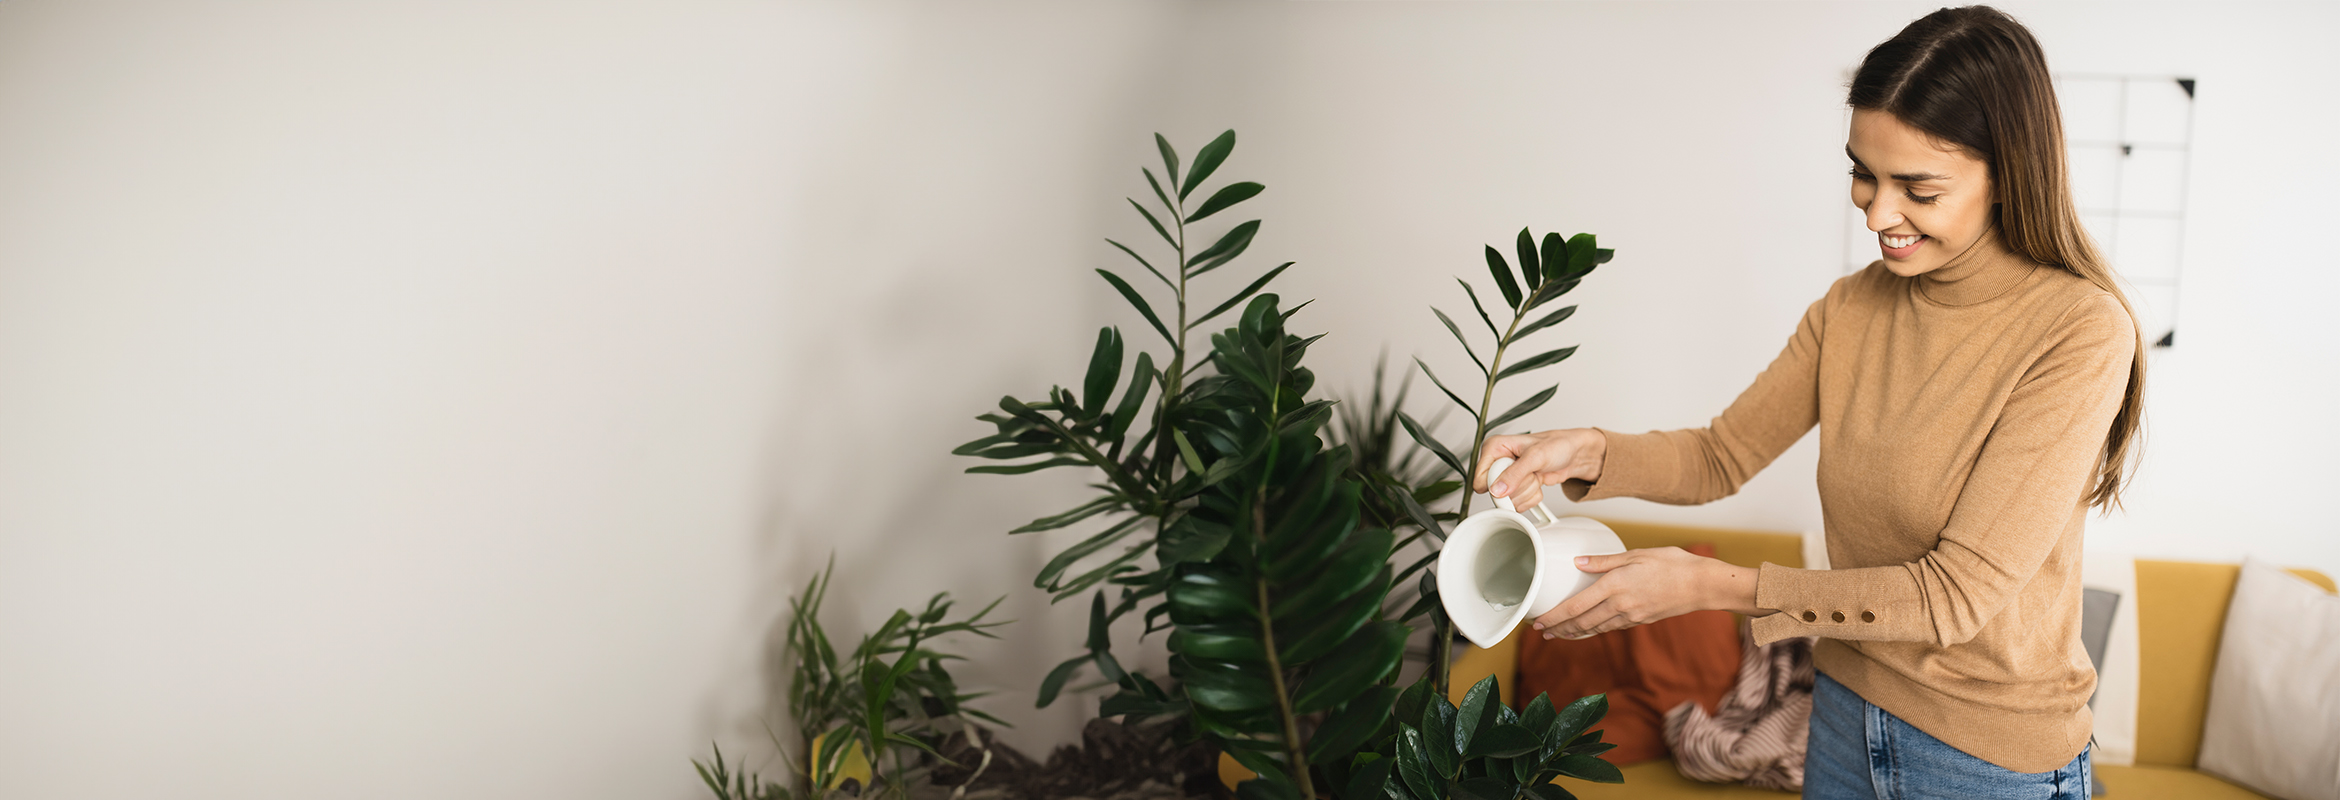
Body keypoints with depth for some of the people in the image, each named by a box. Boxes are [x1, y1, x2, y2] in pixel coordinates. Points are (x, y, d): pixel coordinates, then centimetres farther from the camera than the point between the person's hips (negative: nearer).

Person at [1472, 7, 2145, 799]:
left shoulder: (2082, 331, -22)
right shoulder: (1852, 307, -3)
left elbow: (1955, 595, -25)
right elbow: (1724, 454, 4)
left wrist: (1711, 584, -28)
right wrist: (1589, 452, -16)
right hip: (1847, 714, 6)